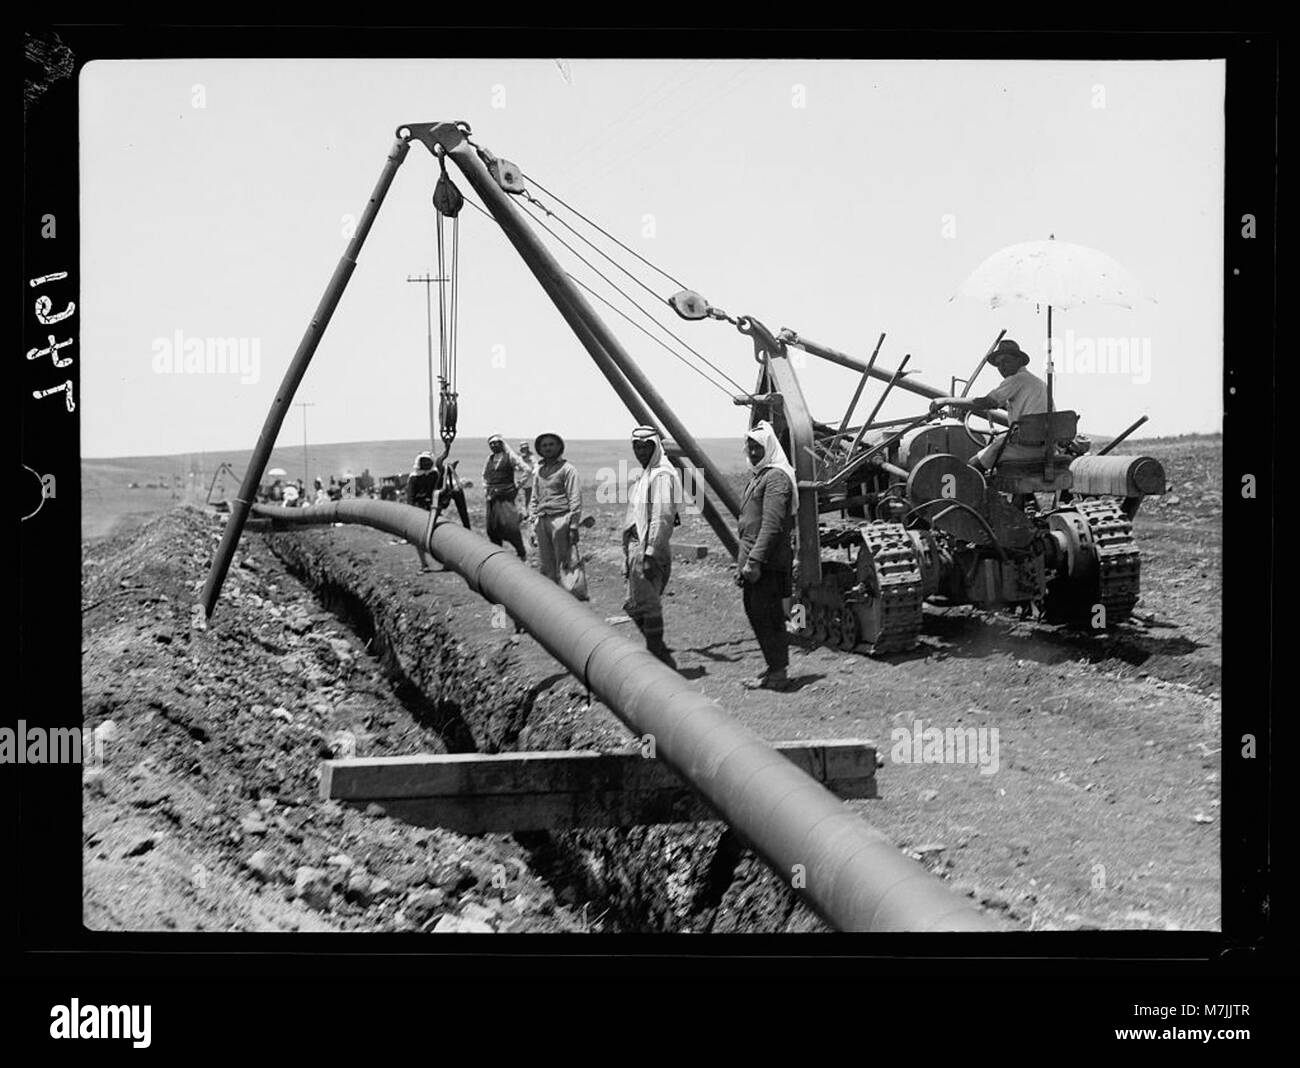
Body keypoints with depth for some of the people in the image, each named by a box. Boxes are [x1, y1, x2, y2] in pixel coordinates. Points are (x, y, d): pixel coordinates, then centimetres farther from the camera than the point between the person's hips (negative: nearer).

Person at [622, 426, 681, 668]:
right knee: (634, 605, 14)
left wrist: (650, 554, -23)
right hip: (637, 548, 10)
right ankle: (660, 655, 22)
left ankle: (657, 657, 2)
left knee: (648, 606, -6)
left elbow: (662, 517, -20)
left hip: (650, 550, -10)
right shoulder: (646, 474, 18)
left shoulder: (662, 475, -13)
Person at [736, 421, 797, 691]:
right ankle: (774, 667, 21)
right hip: (752, 560, 10)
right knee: (755, 612, 13)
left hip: (768, 564, -10)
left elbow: (772, 524, -20)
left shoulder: (776, 477, -12)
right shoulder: (758, 476, 20)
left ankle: (778, 672, -2)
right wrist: (742, 562, 21)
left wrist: (755, 561, -23)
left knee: (767, 615, -7)